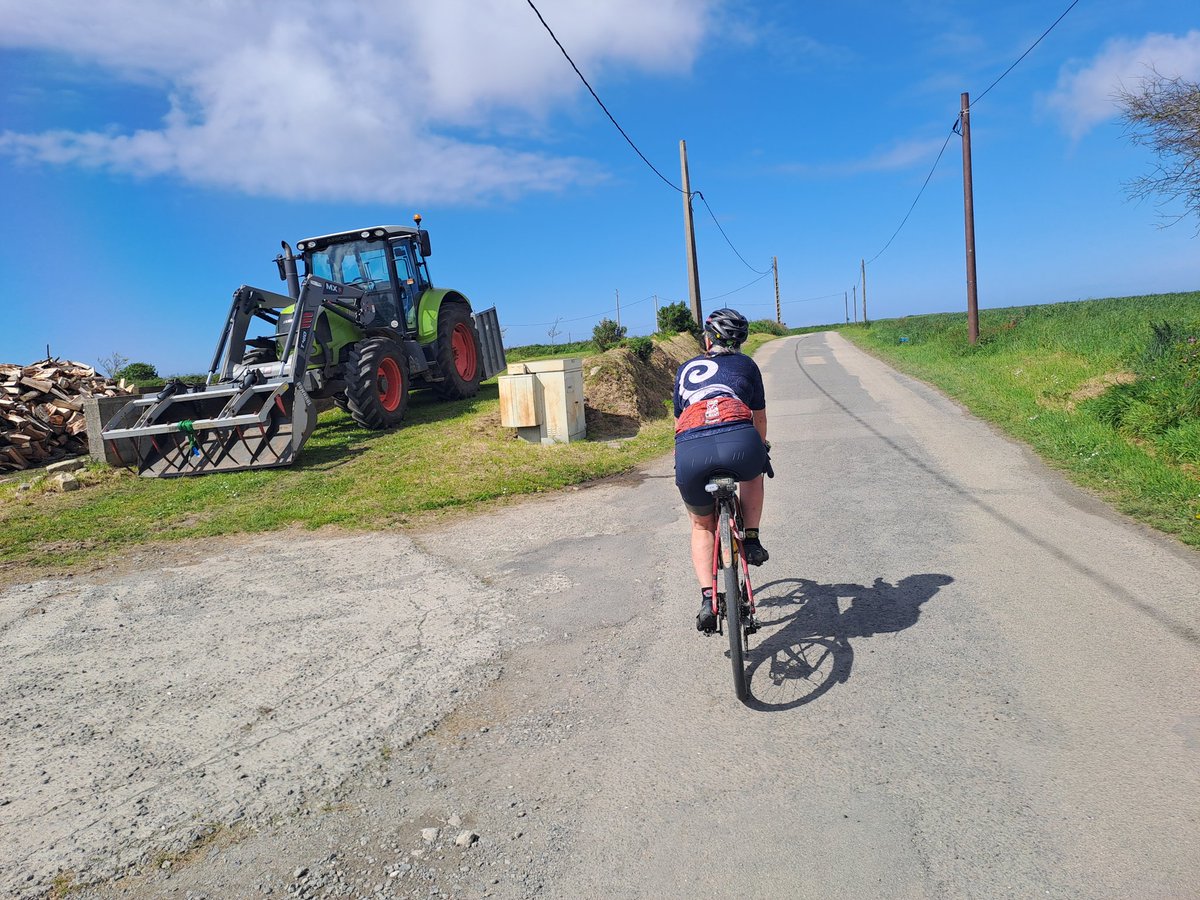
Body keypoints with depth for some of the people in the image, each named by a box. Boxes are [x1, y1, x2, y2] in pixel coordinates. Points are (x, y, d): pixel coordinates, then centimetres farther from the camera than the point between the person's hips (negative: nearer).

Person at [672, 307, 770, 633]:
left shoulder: (686, 369, 33)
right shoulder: (745, 364, 29)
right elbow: (759, 417, 36)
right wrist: (761, 449, 56)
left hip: (690, 452, 1)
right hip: (738, 441, -1)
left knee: (702, 526, 27)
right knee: (752, 471, 39)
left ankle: (707, 598, 14)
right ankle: (751, 540, 29)